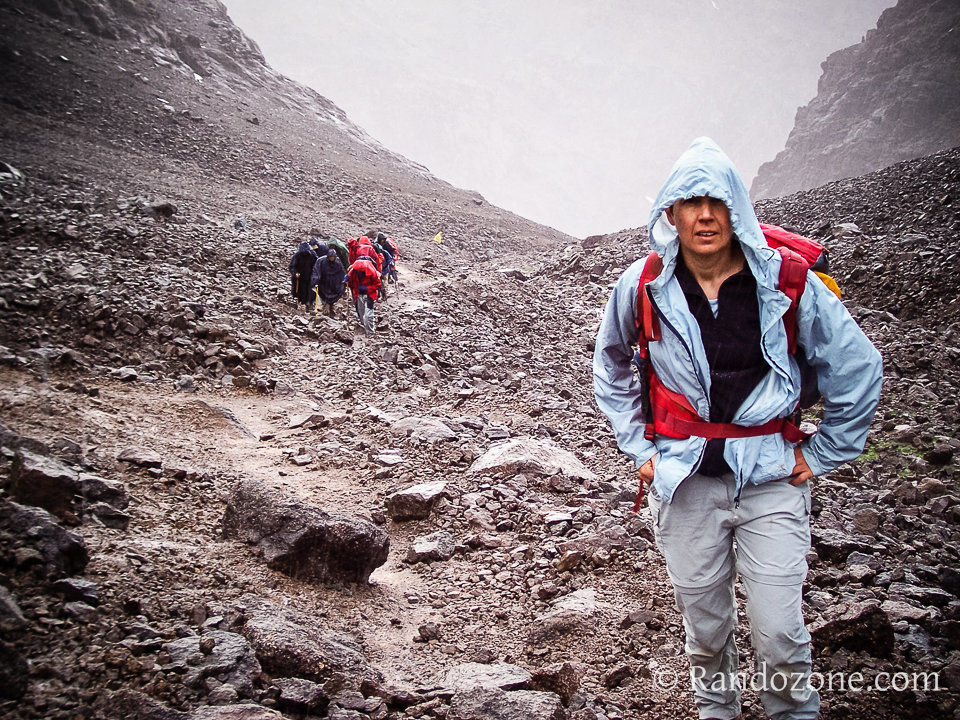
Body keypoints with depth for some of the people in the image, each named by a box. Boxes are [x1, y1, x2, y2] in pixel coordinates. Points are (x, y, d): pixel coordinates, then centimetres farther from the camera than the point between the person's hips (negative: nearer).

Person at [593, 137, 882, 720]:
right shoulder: (642, 287, -3)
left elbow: (858, 369, 2)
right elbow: (610, 367, 15)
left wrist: (821, 456, 2)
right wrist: (638, 446, 10)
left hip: (771, 479, -1)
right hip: (685, 480, 2)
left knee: (780, 634, -3)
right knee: (705, 628, 12)